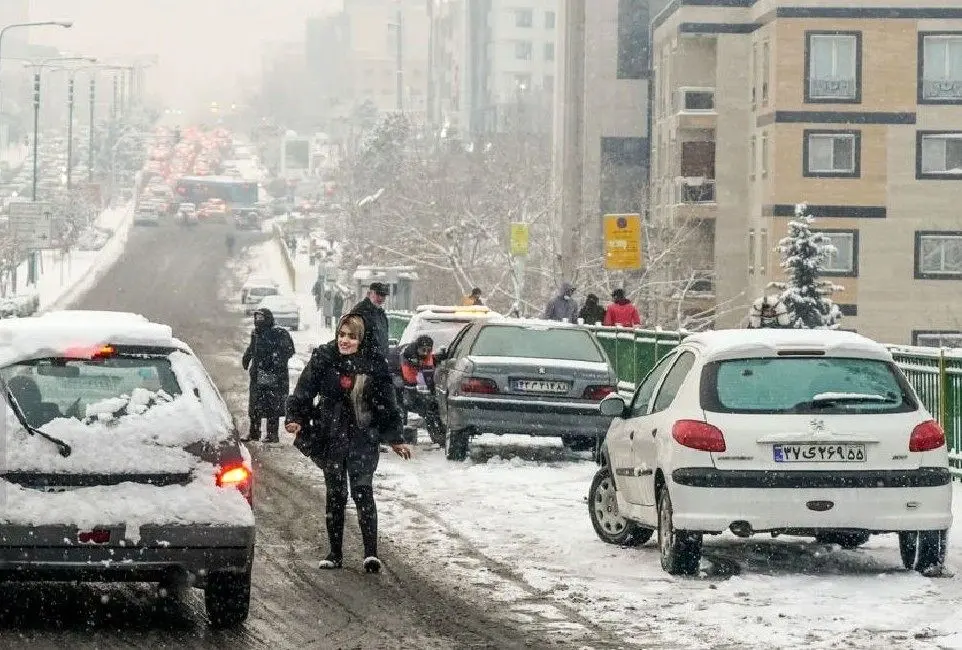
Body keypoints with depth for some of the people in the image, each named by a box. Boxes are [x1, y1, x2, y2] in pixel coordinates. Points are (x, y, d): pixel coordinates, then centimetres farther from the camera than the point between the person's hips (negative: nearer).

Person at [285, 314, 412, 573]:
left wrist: (395, 439, 6)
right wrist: (295, 418, -12)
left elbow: (387, 406, 4)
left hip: (363, 440, -2)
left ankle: (371, 553, -14)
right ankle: (335, 554, 16)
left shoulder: (374, 364, -3)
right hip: (331, 439, 2)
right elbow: (303, 392, 3)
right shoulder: (323, 359, -1)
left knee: (362, 492, -11)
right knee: (335, 495, 8)